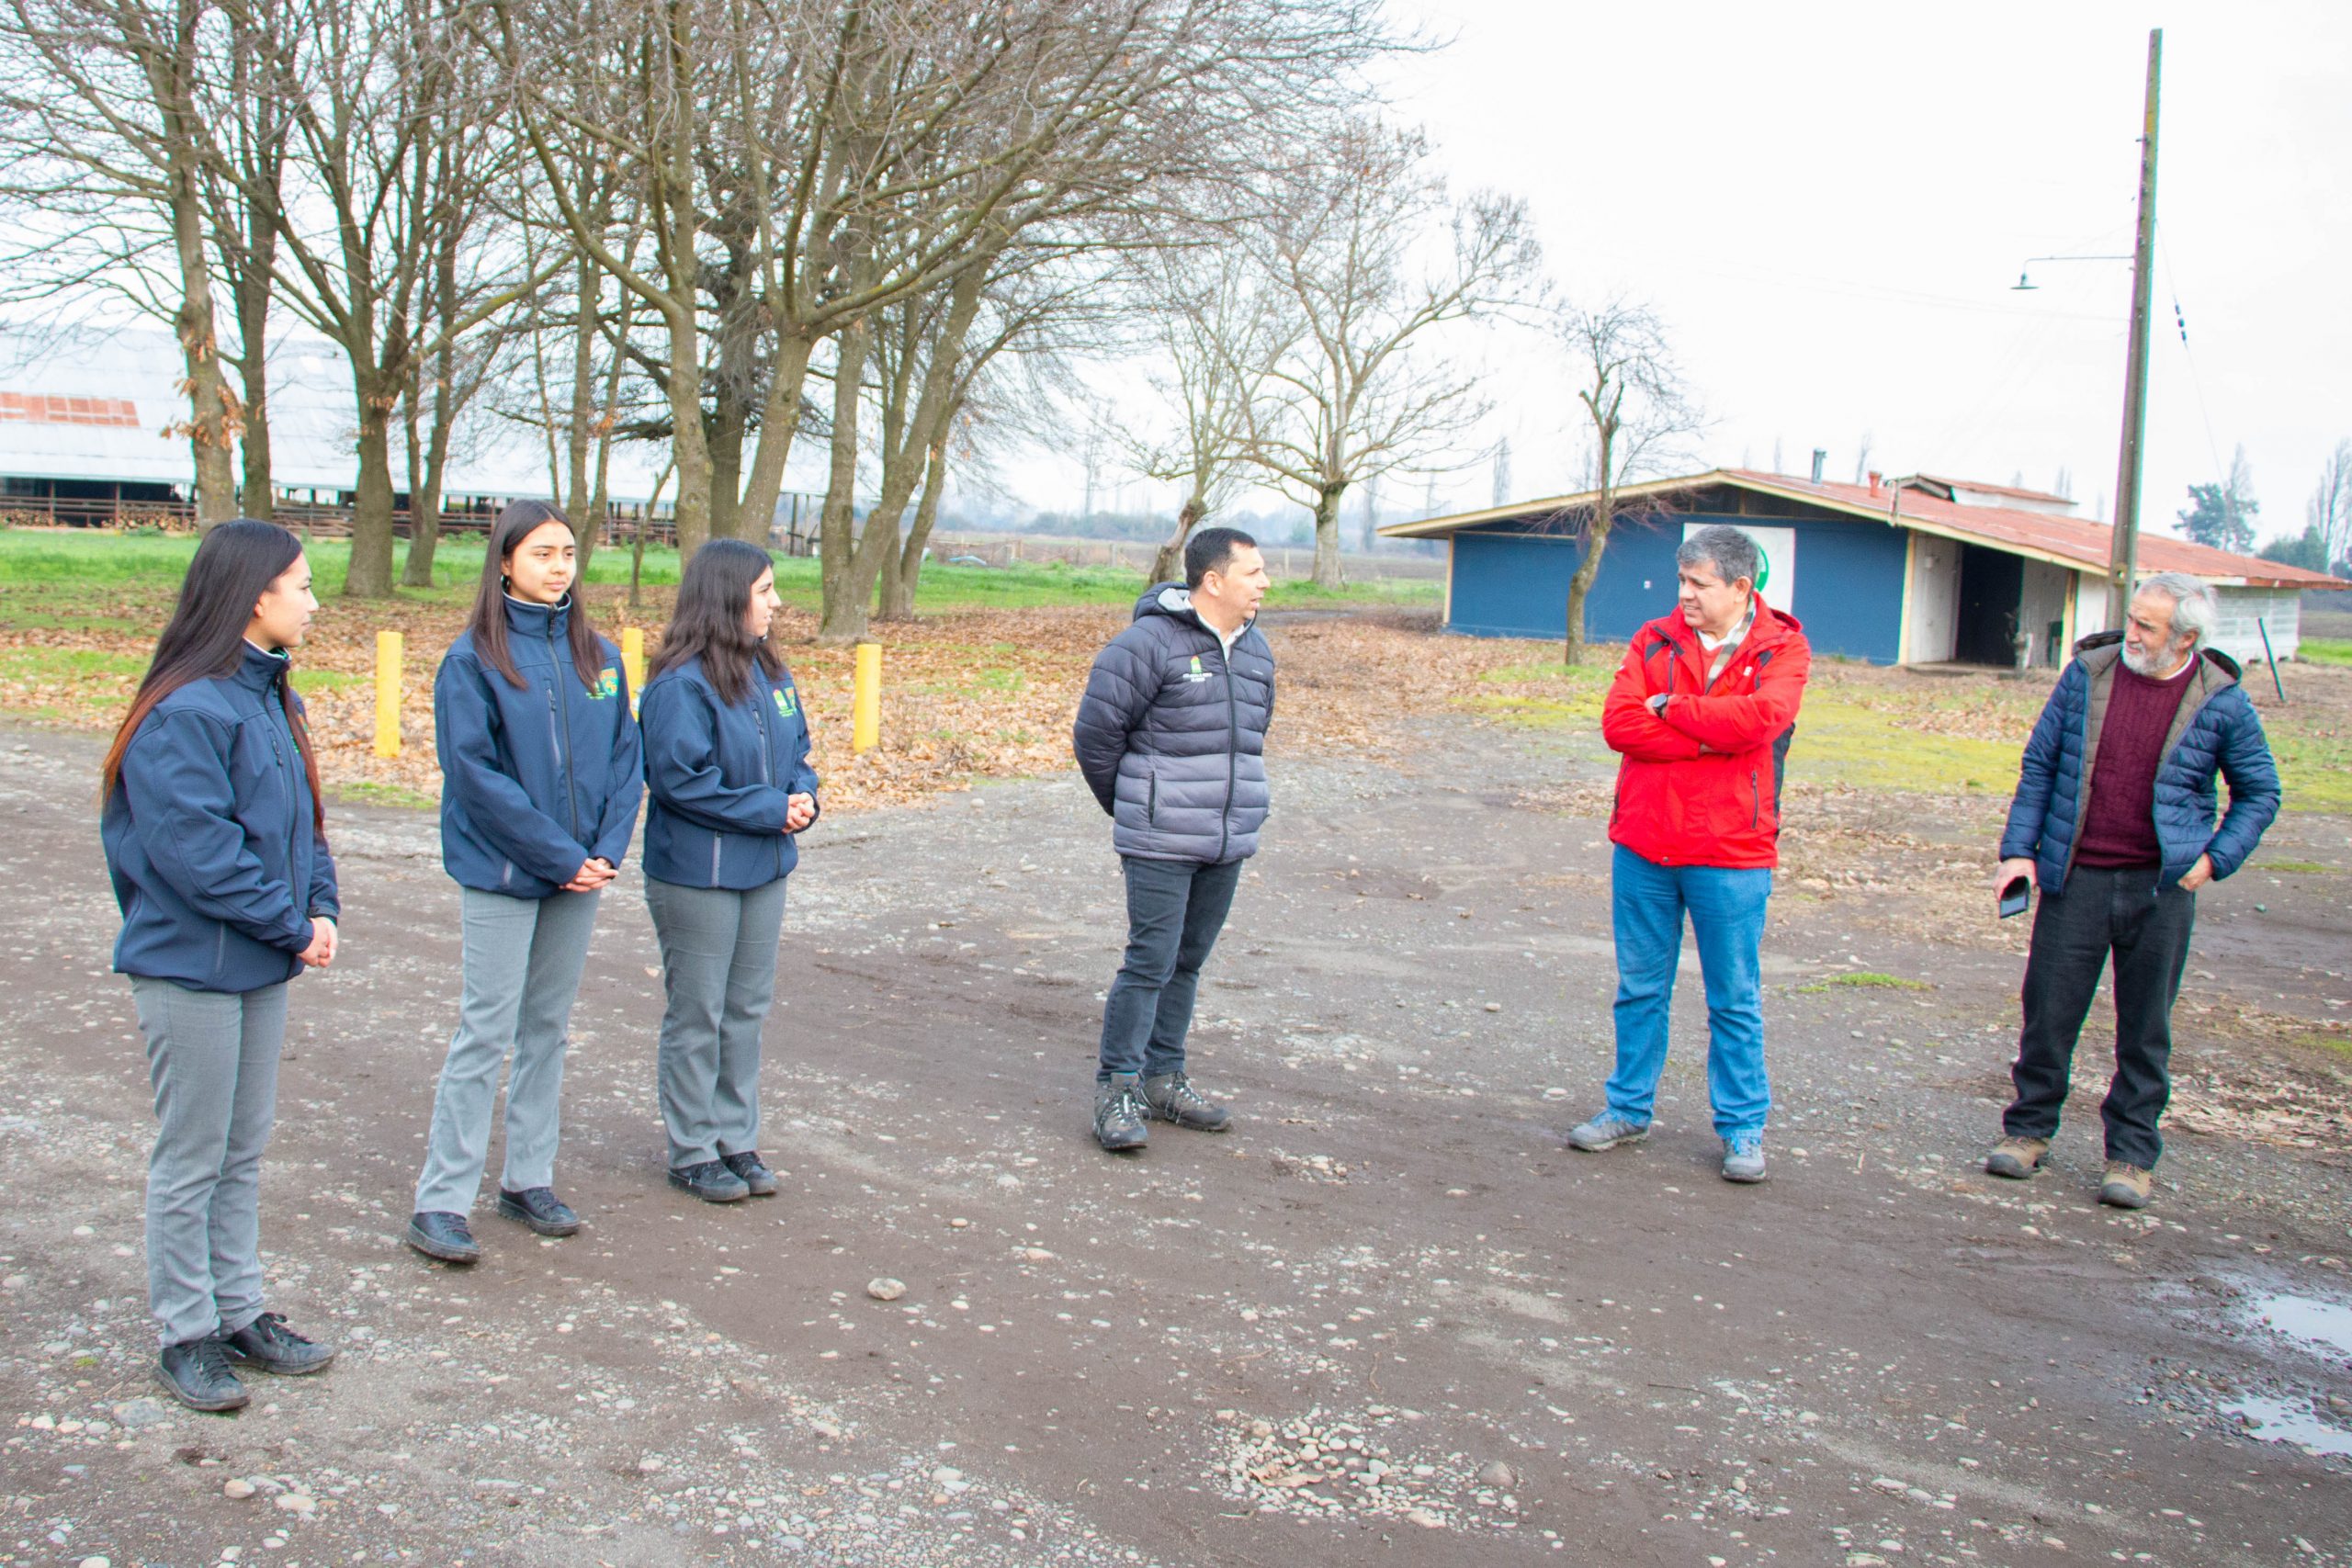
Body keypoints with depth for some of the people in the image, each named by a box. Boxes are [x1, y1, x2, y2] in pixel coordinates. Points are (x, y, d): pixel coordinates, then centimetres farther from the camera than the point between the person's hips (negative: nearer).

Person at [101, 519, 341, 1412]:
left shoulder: (270, 698, 8)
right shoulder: (184, 713, -20)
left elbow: (300, 817, 13)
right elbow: (198, 852, -23)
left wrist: (320, 908, -2)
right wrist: (292, 924, -15)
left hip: (264, 967, 9)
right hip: (192, 966, -9)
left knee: (245, 1150, 17)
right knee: (191, 1158, 4)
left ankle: (241, 1313, 29)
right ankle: (185, 1335, 18)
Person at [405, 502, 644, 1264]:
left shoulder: (599, 656, 7)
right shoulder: (475, 658, -8)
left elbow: (625, 758, 7)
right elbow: (477, 773, -13)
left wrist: (608, 849, -7)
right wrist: (561, 856, -14)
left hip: (580, 874, 5)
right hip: (502, 873, -5)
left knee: (549, 1028, 13)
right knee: (486, 1032, -3)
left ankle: (530, 1179, 24)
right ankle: (441, 1202, 5)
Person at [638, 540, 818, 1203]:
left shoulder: (768, 672, 7)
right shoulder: (681, 685, -18)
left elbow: (795, 750, 15)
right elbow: (681, 780, -21)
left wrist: (802, 795, -6)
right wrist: (771, 808, -19)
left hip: (764, 870, 8)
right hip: (697, 876, -8)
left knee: (747, 1009, 15)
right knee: (698, 1016, 5)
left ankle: (737, 1138, 27)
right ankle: (693, 1151, 18)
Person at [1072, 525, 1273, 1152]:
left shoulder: (1255, 649, 12)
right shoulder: (1149, 643, -13)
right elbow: (1095, 732, -8)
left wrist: (1236, 811, 18)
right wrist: (1132, 811, 5)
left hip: (1228, 844, 7)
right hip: (1160, 846, -7)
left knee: (1188, 962, 14)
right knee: (1151, 961, -7)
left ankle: (1164, 1078, 24)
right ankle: (1117, 1087, 3)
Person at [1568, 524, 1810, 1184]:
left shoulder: (1781, 648, -1)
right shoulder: (1654, 642, 5)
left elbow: (1759, 718, -20)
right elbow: (1617, 723, -8)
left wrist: (1669, 708, -9)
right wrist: (1707, 738, -16)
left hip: (1731, 855, -3)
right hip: (1643, 845, 3)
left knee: (1735, 1000, 6)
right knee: (1640, 988, 13)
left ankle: (1742, 1128, 17)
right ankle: (1629, 1108, 26)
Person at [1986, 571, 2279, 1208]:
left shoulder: (2220, 702, -3)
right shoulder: (2087, 674, 1)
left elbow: (2259, 792, 9)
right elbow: (2039, 764, 7)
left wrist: (2216, 857, -4)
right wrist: (2019, 849, 0)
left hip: (2160, 888, -1)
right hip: (2075, 877, 1)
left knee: (2145, 1027, 7)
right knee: (2048, 1012, 5)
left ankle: (2132, 1154, 19)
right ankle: (2028, 1128, 23)